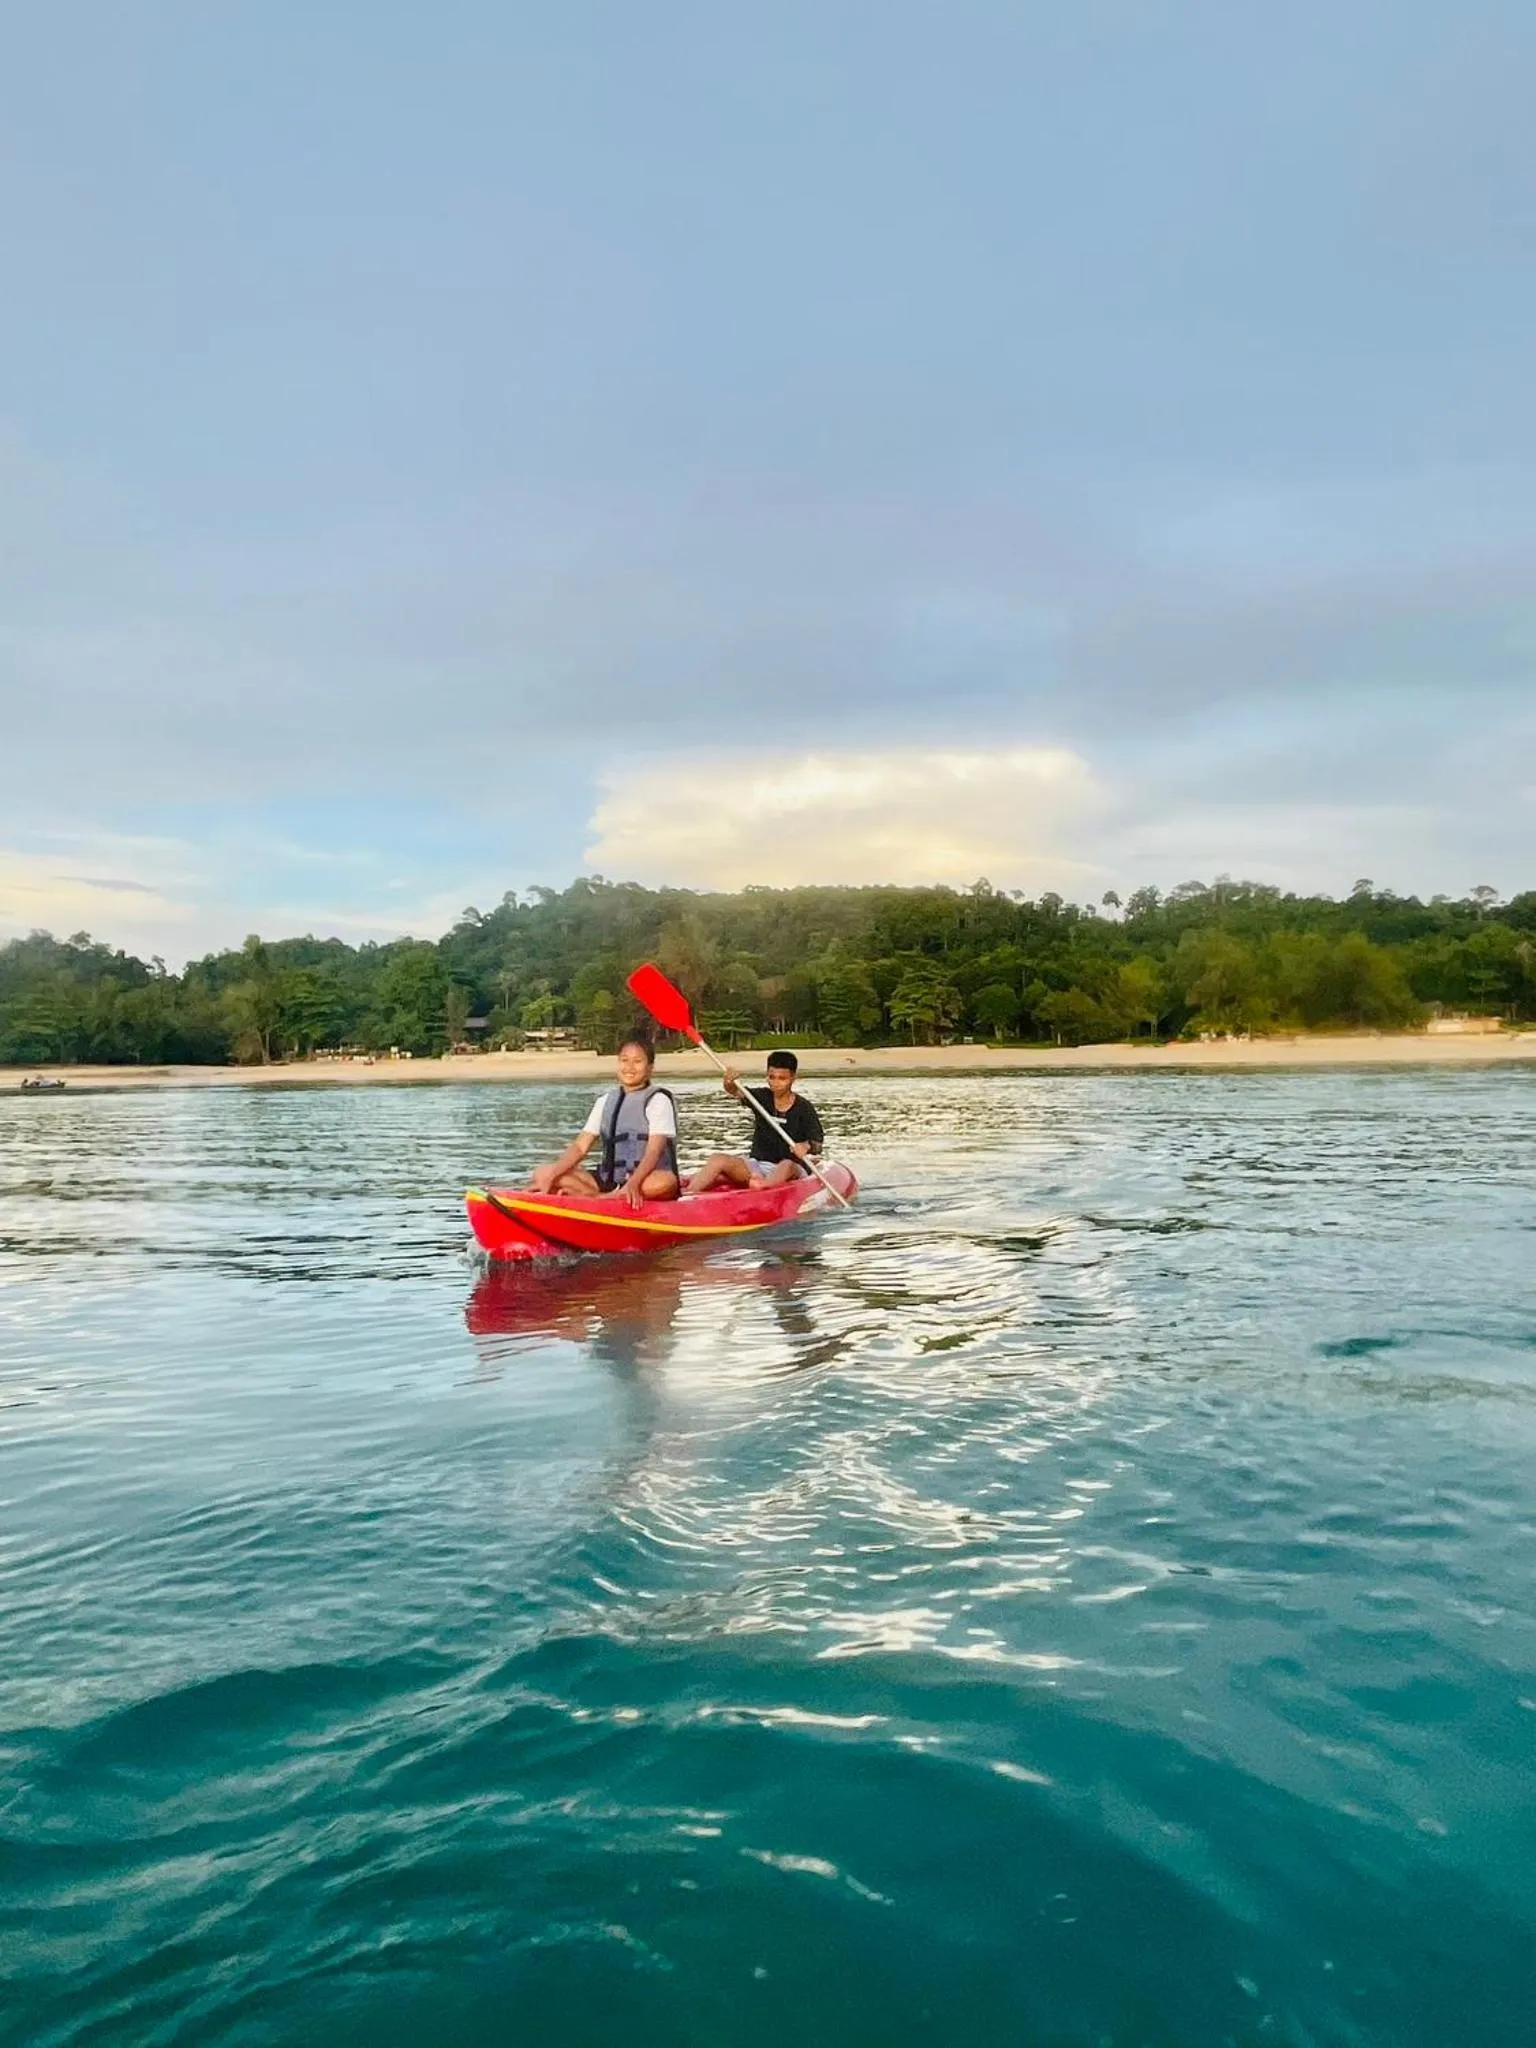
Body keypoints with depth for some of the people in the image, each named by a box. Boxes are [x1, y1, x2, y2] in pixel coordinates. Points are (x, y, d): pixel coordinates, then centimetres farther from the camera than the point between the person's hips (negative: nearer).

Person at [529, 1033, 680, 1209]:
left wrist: (634, 1183, -33)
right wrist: (552, 1173, -11)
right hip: (607, 1182, 5)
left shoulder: (658, 1100, -2)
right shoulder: (605, 1101, 14)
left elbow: (654, 1151, -15)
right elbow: (580, 1146, 7)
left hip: (644, 1181, -5)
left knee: (665, 1182, -40)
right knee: (541, 1173, -9)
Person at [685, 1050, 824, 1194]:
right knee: (719, 1159, -18)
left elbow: (817, 1145, -10)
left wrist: (806, 1147, -33)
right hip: (758, 1165, 3)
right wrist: (730, 1083, -38)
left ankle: (764, 1186, -67)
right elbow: (737, 1092, -15)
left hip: (793, 1168, -3)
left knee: (787, 1165, -37)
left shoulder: (803, 1108, -4)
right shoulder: (762, 1097, 4)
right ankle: (689, 1194, -38)